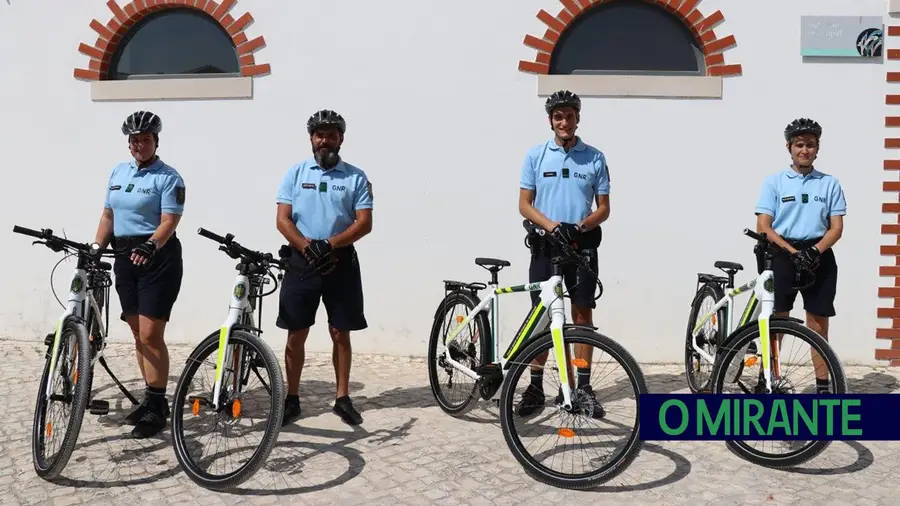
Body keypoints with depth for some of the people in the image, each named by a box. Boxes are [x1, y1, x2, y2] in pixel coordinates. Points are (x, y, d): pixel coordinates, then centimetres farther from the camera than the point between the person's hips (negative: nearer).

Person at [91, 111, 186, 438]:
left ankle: (157, 407, -2)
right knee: (138, 334, 11)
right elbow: (108, 215, 18)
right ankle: (151, 398, 21)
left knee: (150, 335, -9)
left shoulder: (168, 177, -7)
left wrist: (150, 246, -32)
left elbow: (169, 222, -16)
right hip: (125, 257, 7)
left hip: (158, 258, -7)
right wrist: (96, 248, 7)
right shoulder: (118, 172, 14)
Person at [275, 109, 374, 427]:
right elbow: (282, 220, -2)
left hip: (341, 263, 0)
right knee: (296, 334, 5)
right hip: (301, 262, 1)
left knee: (340, 333, 6)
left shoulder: (356, 177, 2)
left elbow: (364, 223, -5)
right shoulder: (296, 173, 5)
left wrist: (329, 245, -18)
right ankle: (292, 400, 15)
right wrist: (308, 248, -17)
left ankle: (342, 399, 17)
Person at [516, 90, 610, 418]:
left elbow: (604, 208, 4)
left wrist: (579, 226, -16)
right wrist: (552, 225, -17)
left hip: (582, 245, 0)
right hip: (545, 244, 0)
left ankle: (583, 386, 11)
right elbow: (525, 204, 0)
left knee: (582, 313, 3)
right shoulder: (536, 155, 2)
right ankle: (536, 386, 11)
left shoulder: (595, 158, 3)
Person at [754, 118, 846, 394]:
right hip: (783, 256, -1)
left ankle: (823, 386, 15)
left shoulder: (830, 183, 6)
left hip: (819, 258, 2)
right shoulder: (774, 182, 1)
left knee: (818, 324, 7)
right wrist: (794, 252, -16)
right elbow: (763, 227, -5)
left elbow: (836, 227, 3)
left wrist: (814, 250, -15)